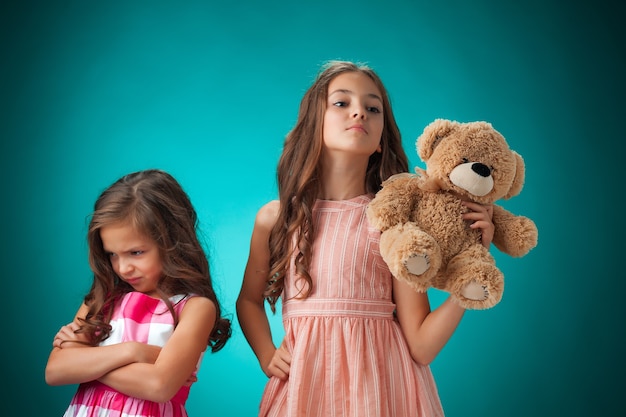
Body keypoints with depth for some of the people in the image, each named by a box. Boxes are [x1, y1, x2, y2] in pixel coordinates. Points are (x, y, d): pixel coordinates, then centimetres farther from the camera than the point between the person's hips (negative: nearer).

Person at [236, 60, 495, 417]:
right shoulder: (275, 218, 0)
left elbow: (421, 346, -8)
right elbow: (249, 299, 18)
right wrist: (266, 355, 1)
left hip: (380, 383, -1)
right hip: (303, 385, 2)